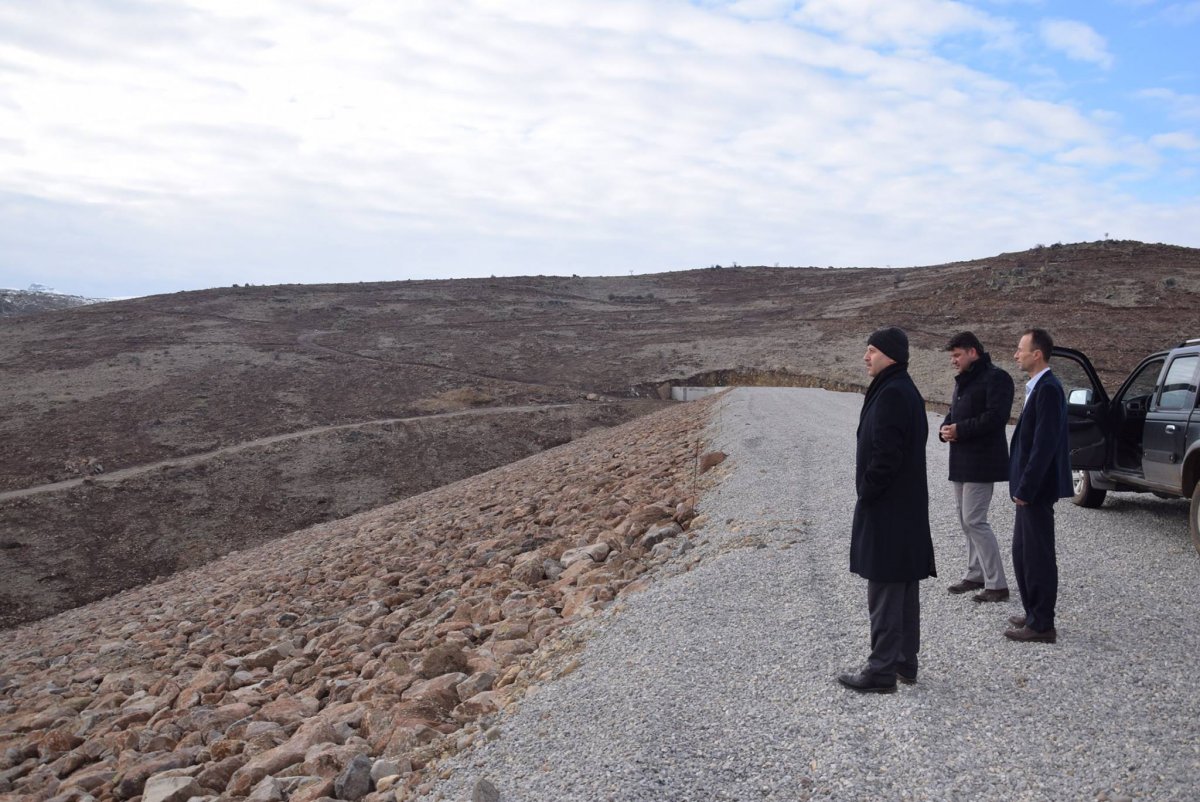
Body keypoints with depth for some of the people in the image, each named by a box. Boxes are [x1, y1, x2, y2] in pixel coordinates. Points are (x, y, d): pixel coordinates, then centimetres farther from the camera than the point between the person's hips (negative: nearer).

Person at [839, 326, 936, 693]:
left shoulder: (892, 394, -19)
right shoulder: (905, 391, 14)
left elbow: (886, 455, -24)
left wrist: (865, 494, -13)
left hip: (887, 509, -11)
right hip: (907, 508, 11)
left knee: (884, 591, -4)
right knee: (904, 589, 16)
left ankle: (882, 670, 3)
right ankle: (905, 662, 25)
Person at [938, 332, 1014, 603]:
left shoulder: (995, 378, -12)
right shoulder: (963, 380, 18)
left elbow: (996, 417, -22)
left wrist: (959, 430, -20)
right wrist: (945, 429, 0)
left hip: (982, 461, -10)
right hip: (962, 461, 10)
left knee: (975, 521, -11)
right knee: (966, 520, 14)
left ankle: (997, 584, -5)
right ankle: (975, 575, 26)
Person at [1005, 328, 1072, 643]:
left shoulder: (1047, 389, -18)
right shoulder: (1038, 386, 13)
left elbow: (1044, 444, -23)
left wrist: (1025, 489, -21)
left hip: (1037, 489, -10)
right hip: (1031, 488, 10)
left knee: (1038, 557, -1)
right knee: (1023, 554, 18)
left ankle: (1042, 625, 8)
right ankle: (1034, 615, 29)